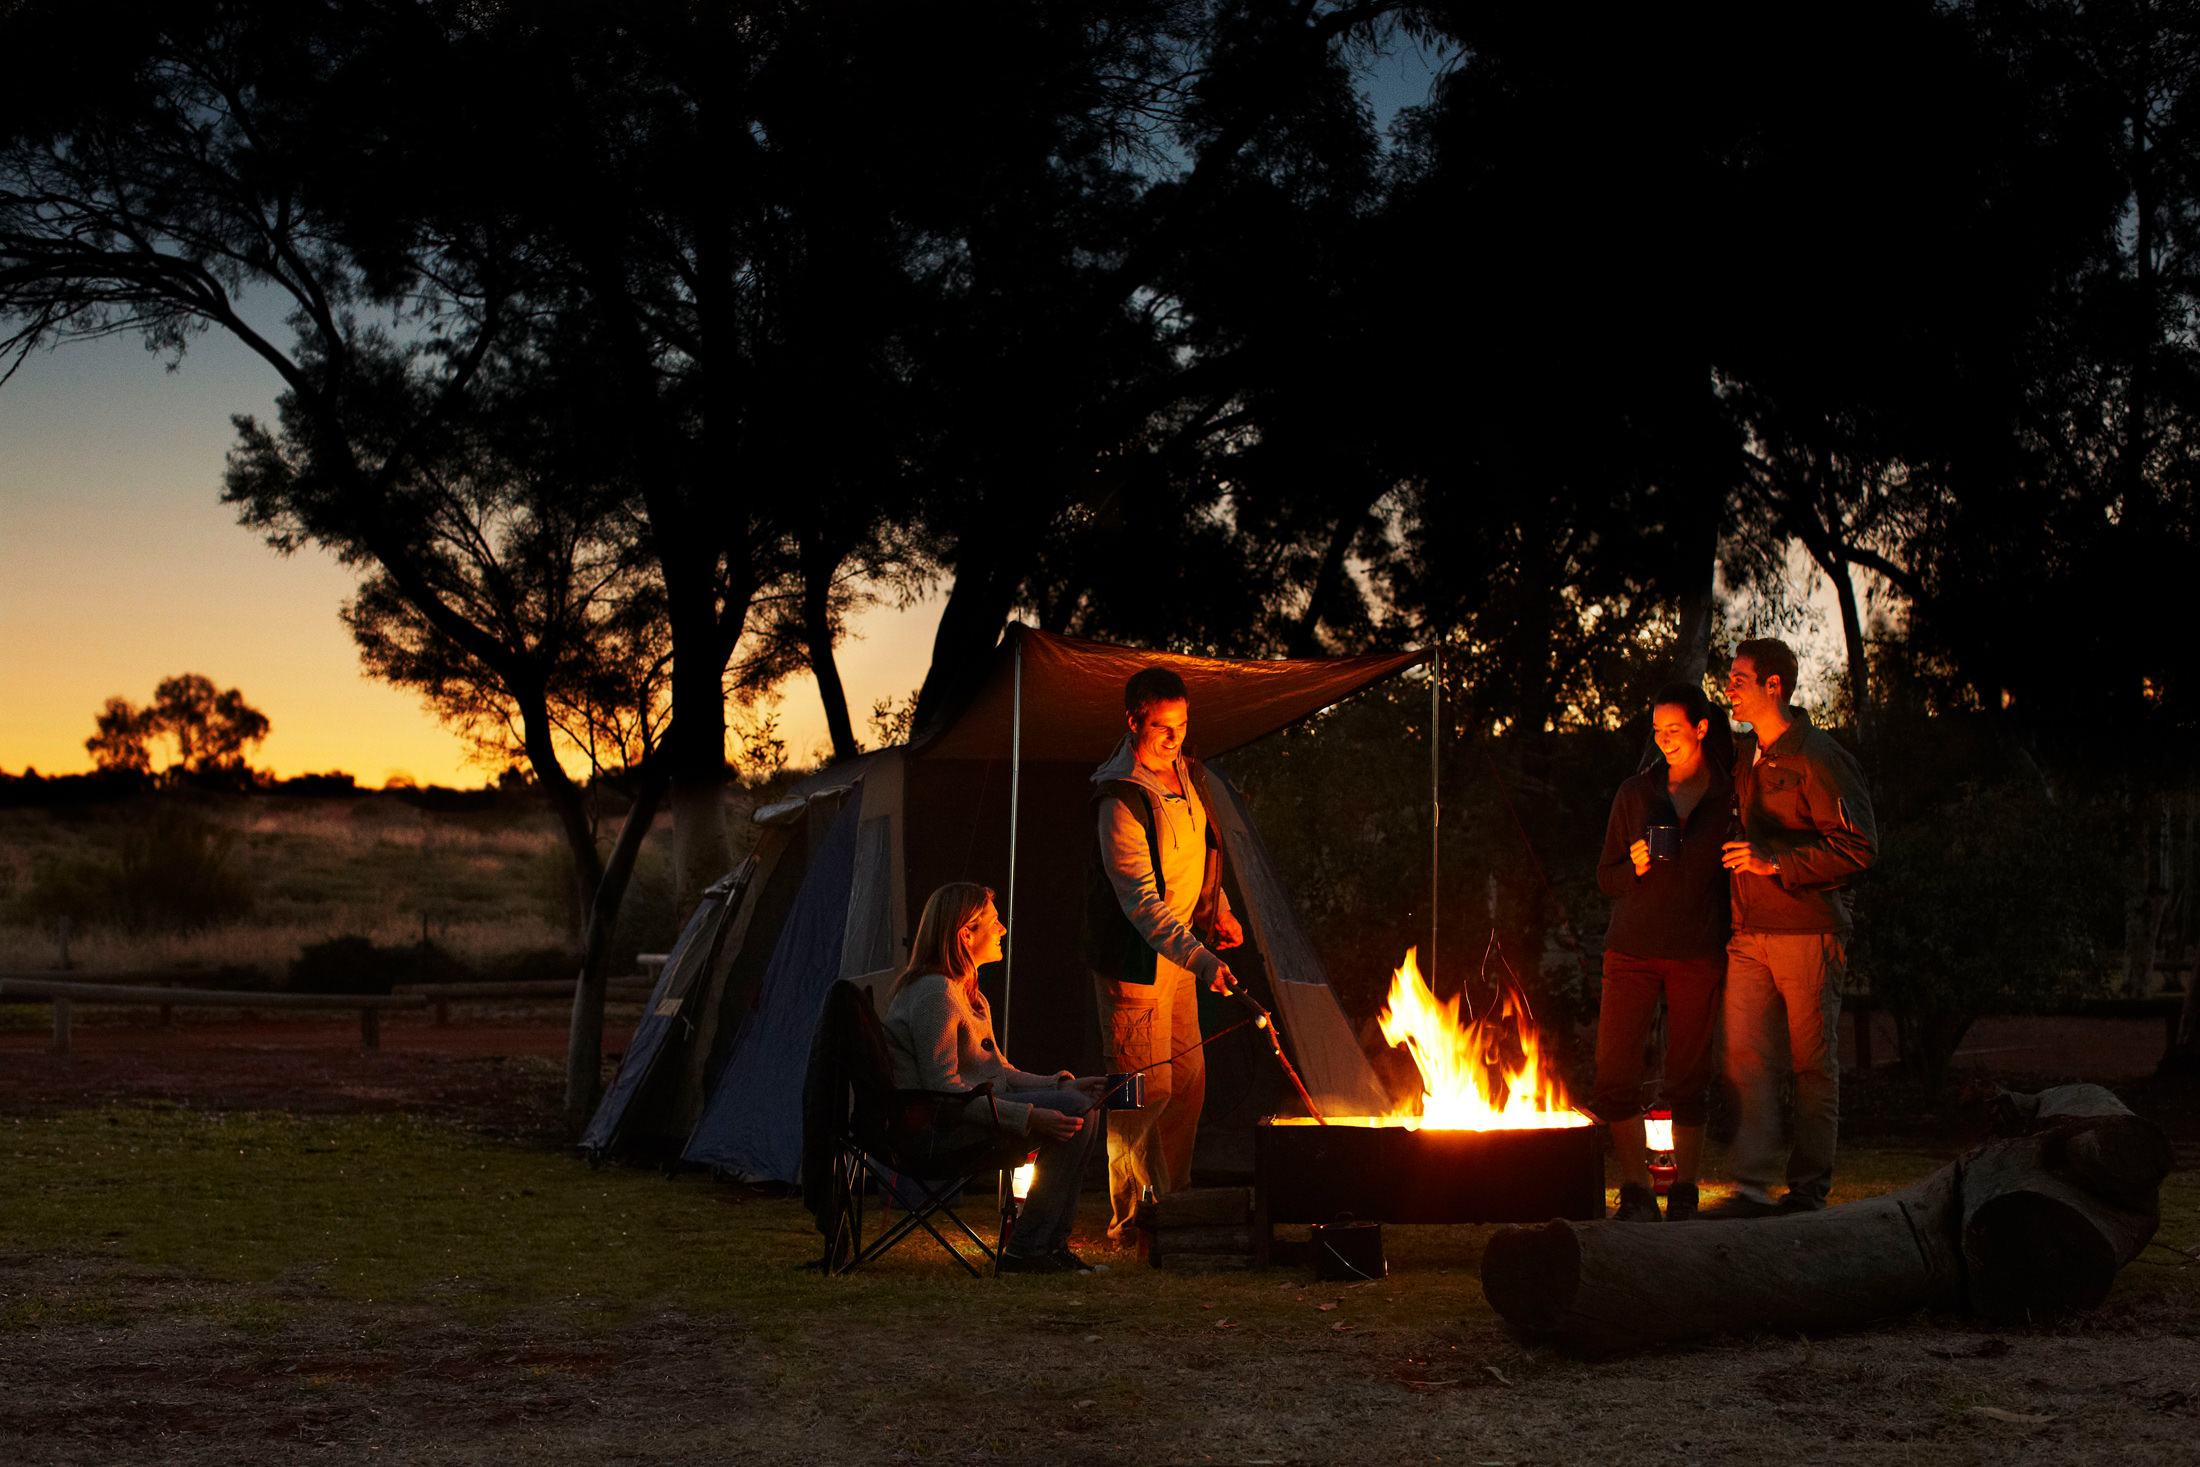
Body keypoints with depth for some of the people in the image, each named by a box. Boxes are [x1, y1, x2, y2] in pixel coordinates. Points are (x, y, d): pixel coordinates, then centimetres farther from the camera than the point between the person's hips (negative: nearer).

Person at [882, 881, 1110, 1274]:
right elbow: (943, 1089, -23)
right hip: (934, 1129, -10)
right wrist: (1029, 1117, -26)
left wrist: (1062, 1084, 6)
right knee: (1073, 1109, -19)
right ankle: (1025, 1251, -15)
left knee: (1079, 1104, 3)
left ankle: (1051, 1242, 1)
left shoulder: (967, 992, 17)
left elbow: (998, 1072, 20)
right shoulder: (934, 994, -17)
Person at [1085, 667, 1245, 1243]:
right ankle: (1131, 1217, 5)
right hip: (1135, 962, -8)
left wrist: (1219, 909, 16)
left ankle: (1172, 1199, 26)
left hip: (1179, 953, 8)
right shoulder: (1122, 800, -24)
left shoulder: (1185, 772, 3)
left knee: (1187, 1079, 14)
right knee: (1147, 1089, -5)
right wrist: (1201, 960, -37)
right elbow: (1141, 902, -30)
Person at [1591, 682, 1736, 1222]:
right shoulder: (1634, 794, 12)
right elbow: (1606, 877, 15)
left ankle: (1684, 1193, 13)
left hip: (1698, 954, -2)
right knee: (1614, 1075, -5)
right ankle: (1636, 1194, 3)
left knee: (1689, 1078, 1)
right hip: (1632, 951, 2)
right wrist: (1635, 867, -6)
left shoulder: (1729, 797, 5)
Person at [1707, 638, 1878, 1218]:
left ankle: (1810, 1187, 11)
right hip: (1750, 934, 7)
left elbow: (1858, 849, -14)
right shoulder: (1743, 758, 16)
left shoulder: (1818, 758, -9)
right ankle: (1753, 1186, -6)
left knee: (1813, 1063, 3)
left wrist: (1775, 862, -18)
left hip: (1807, 933, -7)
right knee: (1746, 1056, -4)